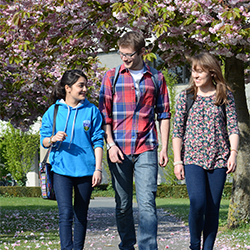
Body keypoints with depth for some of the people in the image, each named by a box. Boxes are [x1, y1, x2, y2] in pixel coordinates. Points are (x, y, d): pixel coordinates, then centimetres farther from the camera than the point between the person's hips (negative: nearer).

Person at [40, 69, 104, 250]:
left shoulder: (91, 111, 3)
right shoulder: (54, 111, 4)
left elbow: (98, 142, 3)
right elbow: (44, 140, 8)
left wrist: (98, 169, -3)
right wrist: (53, 139, -15)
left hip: (85, 170, 1)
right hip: (61, 169, -1)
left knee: (81, 215, 9)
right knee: (66, 213, -12)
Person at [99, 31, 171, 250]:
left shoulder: (156, 78, 9)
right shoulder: (112, 77, 6)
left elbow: (163, 114, 12)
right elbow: (104, 113, 4)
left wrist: (164, 147, 6)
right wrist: (110, 144, -6)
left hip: (146, 149, -1)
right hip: (119, 149, 1)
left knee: (147, 202, -11)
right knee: (123, 205, 7)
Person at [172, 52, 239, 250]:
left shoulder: (225, 96, 6)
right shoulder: (186, 97, 5)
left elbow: (233, 128, 3)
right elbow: (177, 131, 5)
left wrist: (233, 153, -9)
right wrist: (177, 161, 0)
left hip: (218, 159, 1)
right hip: (193, 158, -1)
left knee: (213, 208, 1)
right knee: (197, 202, -17)